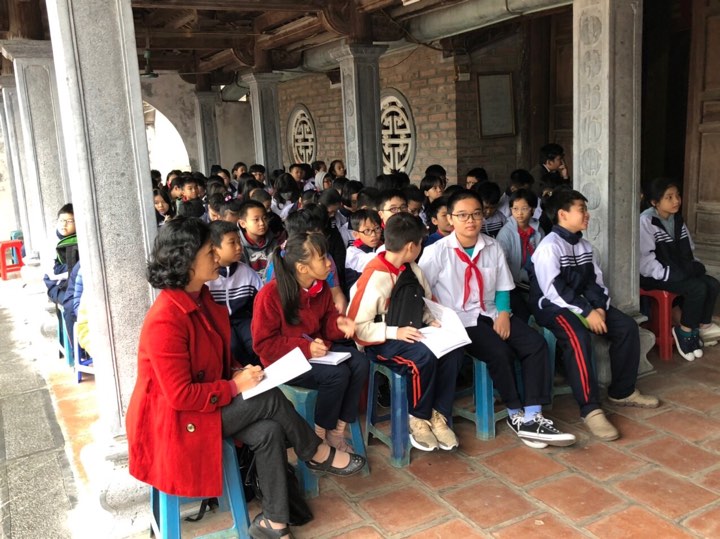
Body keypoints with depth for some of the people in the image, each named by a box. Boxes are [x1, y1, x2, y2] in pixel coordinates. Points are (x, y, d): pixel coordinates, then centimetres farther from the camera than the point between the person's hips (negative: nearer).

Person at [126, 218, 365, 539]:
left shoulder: (201, 299, 3)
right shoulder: (165, 320, -26)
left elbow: (217, 359, 15)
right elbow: (180, 395, -25)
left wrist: (238, 372, -4)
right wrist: (235, 387, -18)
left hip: (204, 402, 8)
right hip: (173, 420, -8)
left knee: (269, 431, -14)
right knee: (270, 398, -18)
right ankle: (318, 454, 7)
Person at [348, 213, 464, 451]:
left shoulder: (411, 269, 4)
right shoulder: (374, 278, -20)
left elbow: (425, 302, 17)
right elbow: (358, 327, -21)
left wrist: (432, 320, -4)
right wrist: (396, 332, -27)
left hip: (409, 332, 7)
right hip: (380, 341, -7)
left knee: (453, 349, -18)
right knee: (424, 356, -33)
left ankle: (438, 414, -7)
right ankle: (418, 418, -9)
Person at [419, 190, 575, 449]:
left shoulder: (492, 247, 8)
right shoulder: (437, 252, -7)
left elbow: (503, 287, 11)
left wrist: (503, 312, -7)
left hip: (491, 313, 6)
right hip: (460, 319, -5)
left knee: (536, 344, -15)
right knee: (500, 353, -27)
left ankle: (532, 417, -17)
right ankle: (516, 415, -4)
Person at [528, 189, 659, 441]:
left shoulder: (585, 246, 12)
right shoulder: (549, 246, -14)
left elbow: (595, 281, 10)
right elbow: (554, 290, -22)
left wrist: (599, 307, -10)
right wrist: (587, 312, -24)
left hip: (581, 304, 9)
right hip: (551, 306, -8)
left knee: (627, 326, -4)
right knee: (578, 337, -36)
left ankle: (622, 391, 9)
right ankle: (591, 409, -32)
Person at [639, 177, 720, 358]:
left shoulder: (677, 219, 10)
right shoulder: (645, 221, -17)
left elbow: (686, 251, 17)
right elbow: (645, 261, -22)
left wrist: (694, 266, -2)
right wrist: (670, 274, -23)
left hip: (678, 272, 8)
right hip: (654, 276, -8)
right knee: (698, 288, -23)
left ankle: (703, 327, 5)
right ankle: (685, 331, -6)